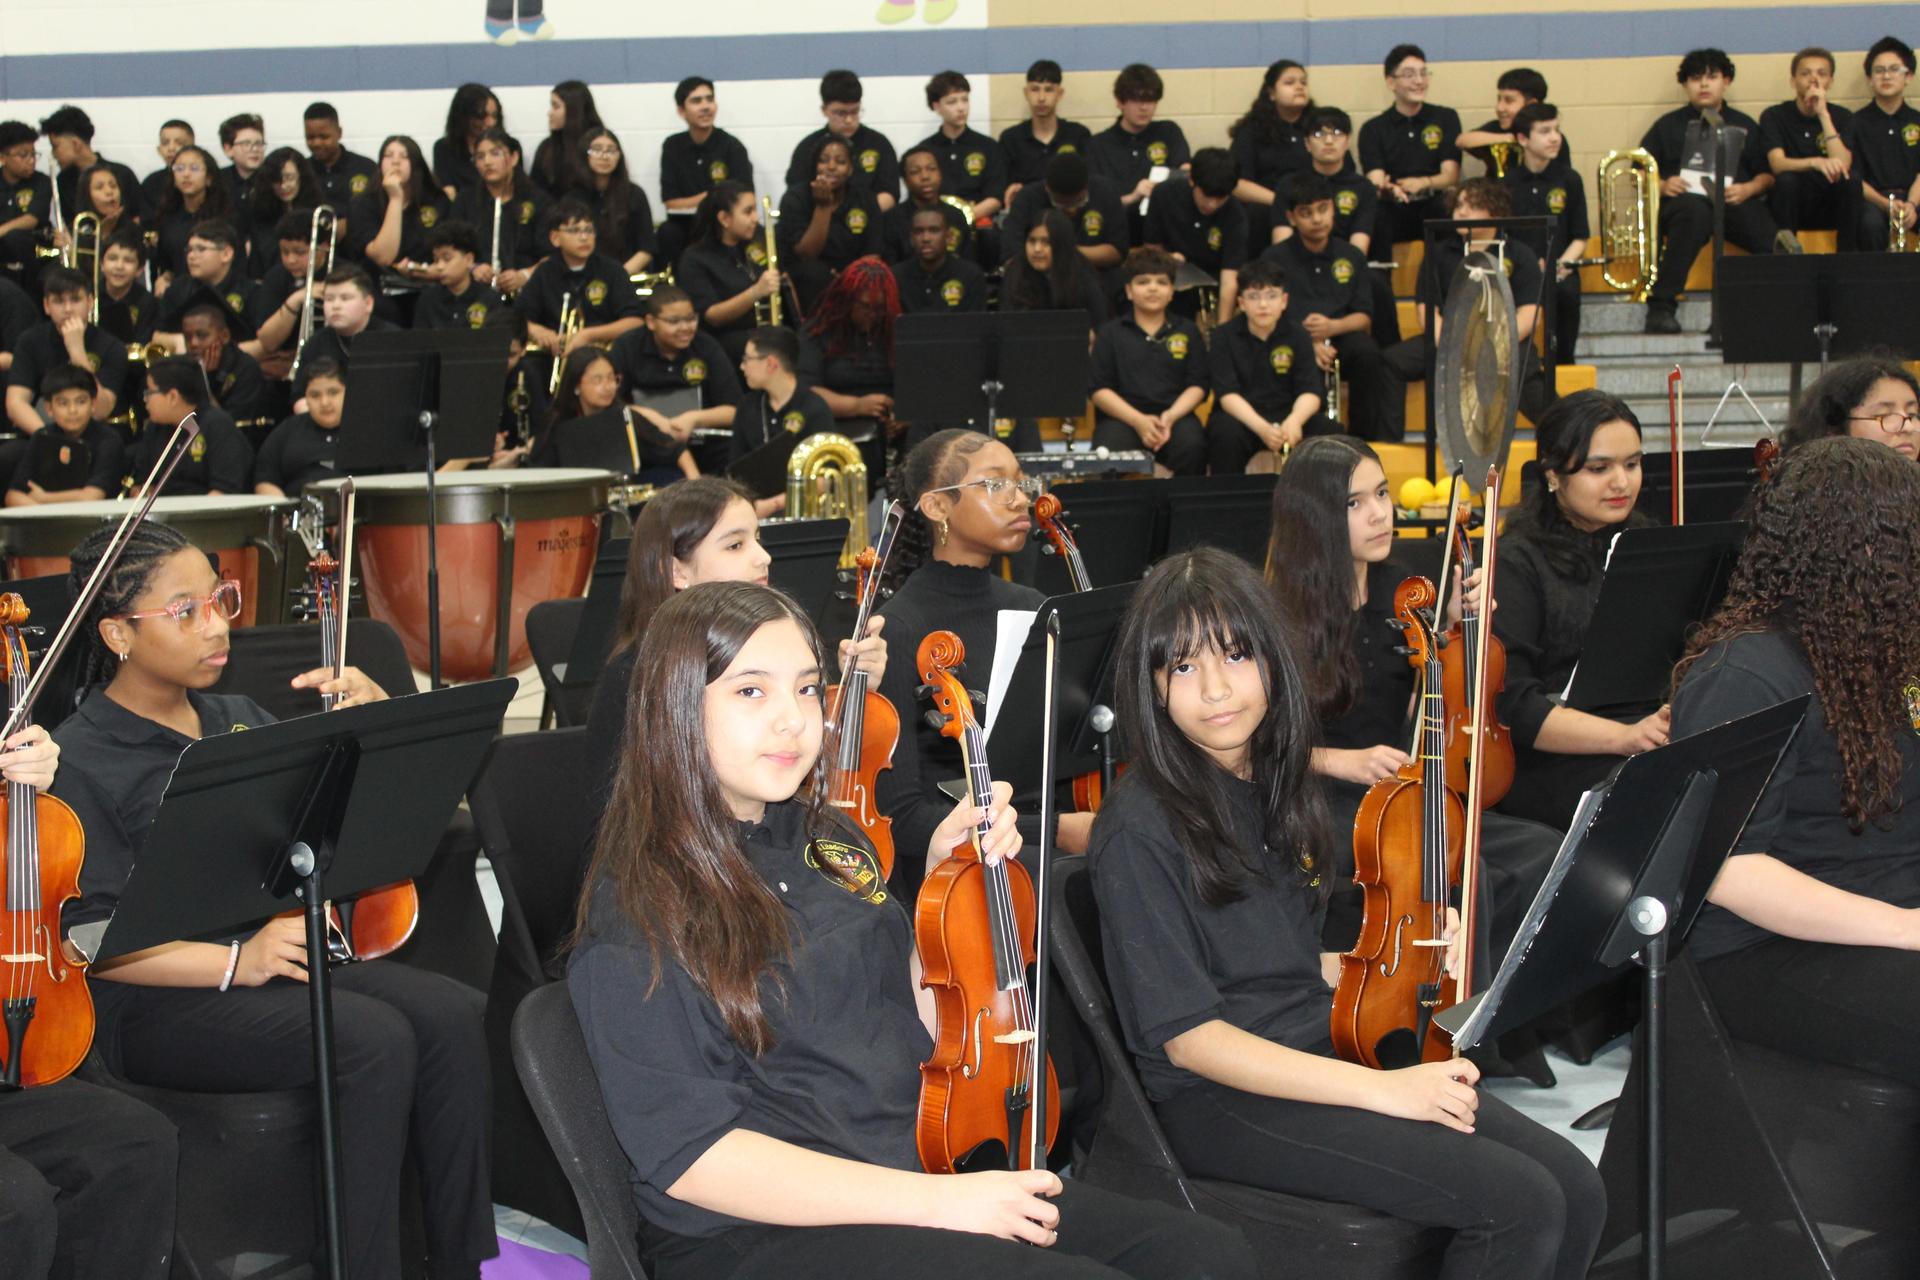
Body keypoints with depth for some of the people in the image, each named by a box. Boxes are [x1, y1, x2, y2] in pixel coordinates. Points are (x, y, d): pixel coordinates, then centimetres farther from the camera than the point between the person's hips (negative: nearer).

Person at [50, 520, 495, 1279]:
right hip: (159, 1004, -6)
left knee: (451, 1014, -21)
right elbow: (91, 939, -12)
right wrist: (234, 961, -22)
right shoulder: (79, 762, -5)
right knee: (375, 1038, -30)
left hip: (285, 954, 7)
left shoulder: (239, 720, 17)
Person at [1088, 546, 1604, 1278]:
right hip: (1222, 1100, -8)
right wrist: (1380, 1088, -21)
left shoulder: (1275, 788, 9)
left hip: (1317, 1061, 8)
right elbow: (1187, 1036, -18)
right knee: (1518, 1203, -22)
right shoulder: (1141, 829, -15)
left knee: (1576, 1192, -10)